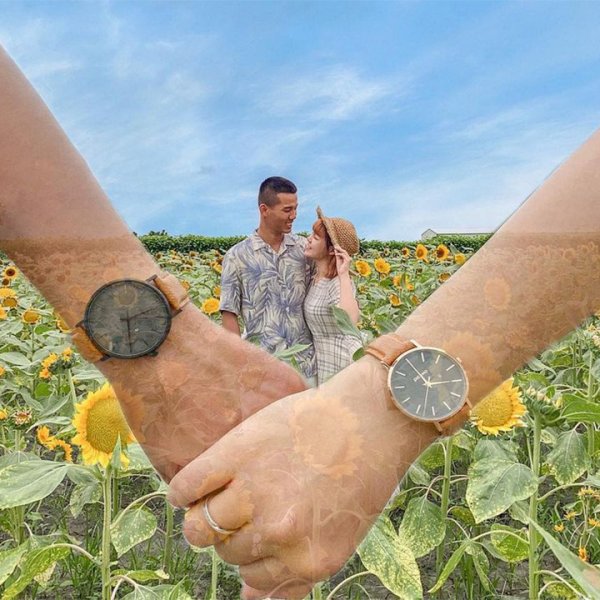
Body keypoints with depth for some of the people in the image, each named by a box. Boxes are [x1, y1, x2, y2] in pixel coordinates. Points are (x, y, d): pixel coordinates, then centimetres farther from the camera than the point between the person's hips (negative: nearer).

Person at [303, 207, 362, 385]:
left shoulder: (338, 283, -22)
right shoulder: (315, 279, 3)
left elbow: (350, 320, -41)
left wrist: (343, 275, -39)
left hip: (342, 360, -8)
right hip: (324, 358, 8)